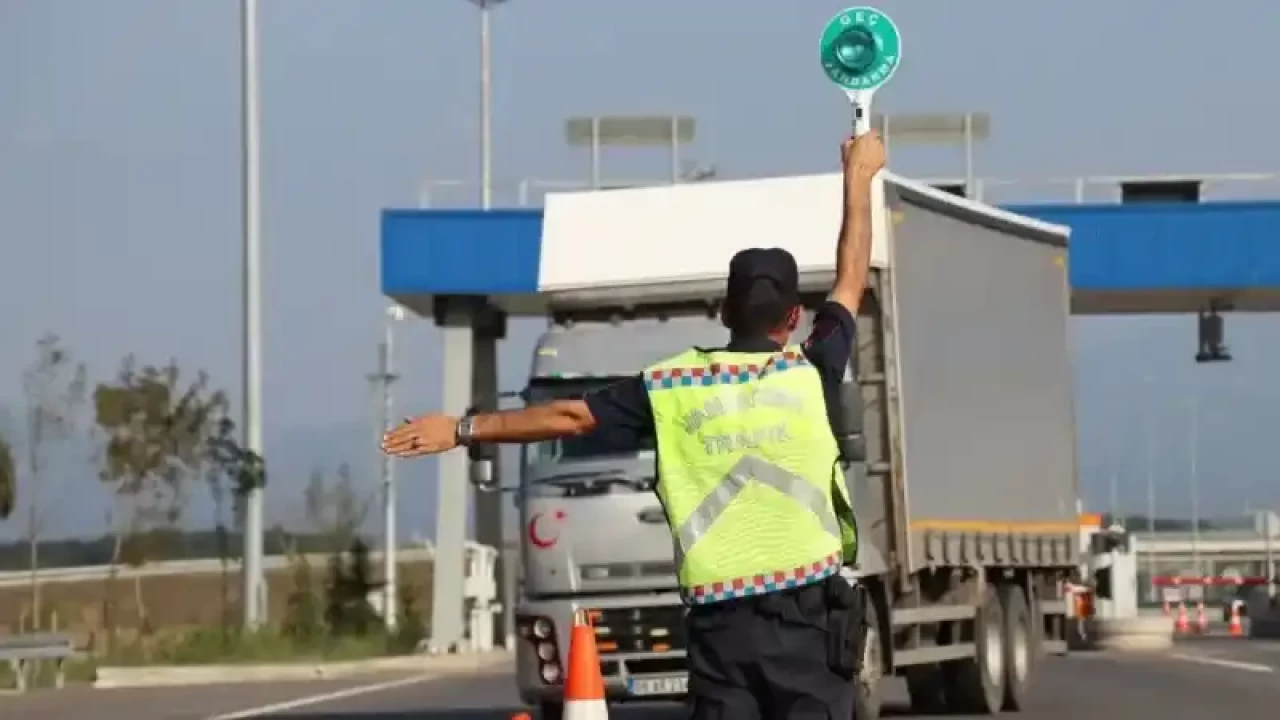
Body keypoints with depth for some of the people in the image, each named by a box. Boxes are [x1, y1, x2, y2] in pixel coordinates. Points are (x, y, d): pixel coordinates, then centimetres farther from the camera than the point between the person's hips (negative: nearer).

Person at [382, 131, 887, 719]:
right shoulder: (809, 373, 1)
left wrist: (461, 429, 22)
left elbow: (567, 417, 11)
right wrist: (858, 175, 28)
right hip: (807, 610, -2)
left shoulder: (671, 387, 4)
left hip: (719, 619, 2)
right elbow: (851, 281, 15)